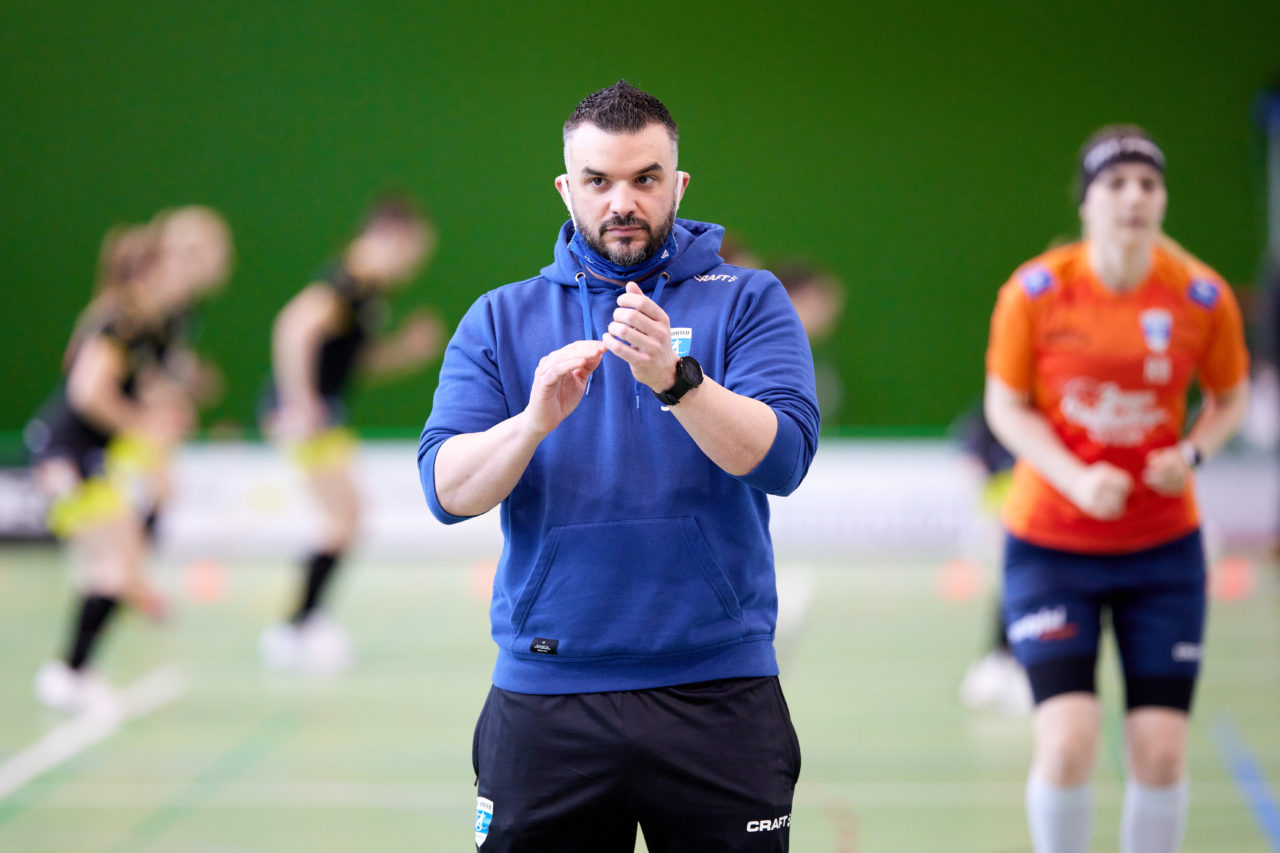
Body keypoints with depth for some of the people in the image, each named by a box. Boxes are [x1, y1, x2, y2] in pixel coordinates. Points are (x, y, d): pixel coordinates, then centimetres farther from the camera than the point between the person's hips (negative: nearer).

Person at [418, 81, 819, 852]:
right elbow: (447, 490, -3)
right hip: (544, 696, 1)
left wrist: (674, 378, -27)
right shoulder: (501, 319, 9)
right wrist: (536, 420, -21)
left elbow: (781, 457, -11)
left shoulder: (748, 302, 4)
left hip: (717, 696, -1)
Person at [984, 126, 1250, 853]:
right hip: (1051, 543, -2)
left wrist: (1193, 453, -13)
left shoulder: (1202, 297, -8)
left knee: (1161, 755, -1)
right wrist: (1075, 478, -18)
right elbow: (1006, 407, -2)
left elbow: (1230, 397, 8)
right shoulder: (1034, 293, -12)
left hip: (1163, 545, 2)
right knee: (1068, 745, -14)